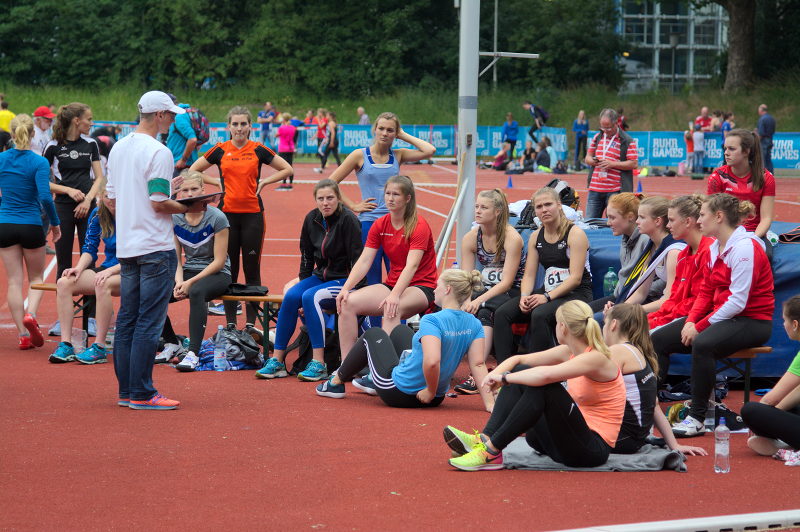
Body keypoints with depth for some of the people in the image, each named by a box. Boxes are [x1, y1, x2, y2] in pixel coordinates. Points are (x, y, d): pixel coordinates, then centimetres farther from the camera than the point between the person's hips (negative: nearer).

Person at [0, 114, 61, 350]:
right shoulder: (38, 162, -11)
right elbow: (45, 197, -18)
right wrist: (55, 223, -5)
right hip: (30, 225, -2)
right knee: (36, 277, 15)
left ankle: (23, 334, 2)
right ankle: (30, 314, -13)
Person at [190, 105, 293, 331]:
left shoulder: (258, 150, 3)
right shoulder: (220, 150, 4)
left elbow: (287, 170, 11)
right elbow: (193, 171, 13)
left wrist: (263, 181, -1)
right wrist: (217, 182, 1)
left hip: (252, 213, -1)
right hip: (227, 212, 1)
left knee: (252, 269, 1)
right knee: (229, 270, 4)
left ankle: (251, 323, 6)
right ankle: (230, 323, 10)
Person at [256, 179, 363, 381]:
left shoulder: (348, 219, -15)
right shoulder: (312, 219, 4)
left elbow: (357, 258, -15)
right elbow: (306, 254, 15)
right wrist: (303, 281, 9)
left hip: (344, 280, -6)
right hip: (321, 276, 6)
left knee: (310, 297, -30)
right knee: (290, 296, -19)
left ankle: (318, 363, -32)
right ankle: (277, 361, -17)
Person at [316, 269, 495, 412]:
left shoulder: (432, 321, -29)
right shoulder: (474, 325, -8)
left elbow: (432, 361, -41)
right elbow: (478, 365, -13)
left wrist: (430, 391, -25)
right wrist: (489, 403, -12)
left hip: (398, 393, -7)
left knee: (373, 334, 22)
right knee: (400, 330, 30)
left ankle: (336, 383, 41)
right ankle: (373, 381, 53)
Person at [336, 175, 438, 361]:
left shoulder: (419, 226, -12)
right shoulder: (380, 225, 6)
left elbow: (411, 266, -24)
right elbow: (364, 261, 0)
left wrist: (395, 295, -38)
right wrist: (346, 288, -16)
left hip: (421, 287, -6)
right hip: (392, 284, 6)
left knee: (392, 309, -38)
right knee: (348, 302, -16)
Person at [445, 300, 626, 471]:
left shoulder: (596, 358, -18)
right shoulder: (569, 351, 8)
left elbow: (545, 375, -33)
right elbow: (519, 359, 10)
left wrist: (504, 377, -21)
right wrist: (495, 374, -10)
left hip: (594, 448, -9)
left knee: (543, 386, -29)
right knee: (520, 372, 1)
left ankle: (492, 450, -27)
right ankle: (485, 439, -17)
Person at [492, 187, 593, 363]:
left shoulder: (575, 234, -8)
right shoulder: (536, 236, 12)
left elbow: (576, 277, -14)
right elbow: (529, 275, 9)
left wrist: (548, 297, -23)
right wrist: (524, 296, -12)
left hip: (577, 294, -7)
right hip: (549, 292, 7)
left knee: (540, 314, -35)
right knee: (502, 313, -15)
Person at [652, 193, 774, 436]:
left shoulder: (745, 247, -17)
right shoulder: (715, 248, 11)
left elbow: (737, 301, -22)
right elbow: (706, 293, 12)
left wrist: (700, 326, -20)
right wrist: (690, 321, -6)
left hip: (751, 321, -10)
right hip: (722, 316, 10)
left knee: (703, 343, -36)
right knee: (658, 339, 0)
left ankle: (696, 419, -30)